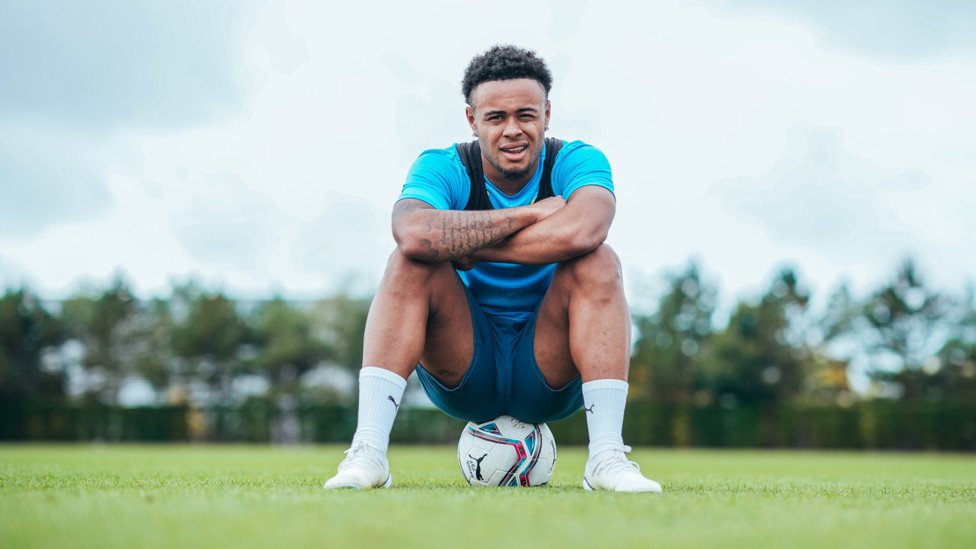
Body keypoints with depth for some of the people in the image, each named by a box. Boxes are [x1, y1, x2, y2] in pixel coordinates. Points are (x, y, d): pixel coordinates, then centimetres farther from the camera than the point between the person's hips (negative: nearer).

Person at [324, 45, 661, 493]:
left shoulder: (577, 161, -9)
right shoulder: (443, 168, -9)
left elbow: (580, 231, -34)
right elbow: (414, 233, -35)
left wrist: (467, 247, -26)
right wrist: (531, 213, -28)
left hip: (550, 372, 0)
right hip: (463, 372, 0)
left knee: (597, 261, -25)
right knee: (411, 262, -24)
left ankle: (606, 456, -30)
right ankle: (368, 451, -29)